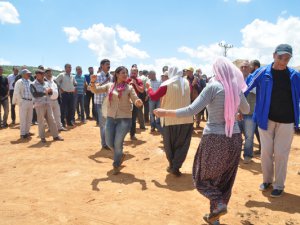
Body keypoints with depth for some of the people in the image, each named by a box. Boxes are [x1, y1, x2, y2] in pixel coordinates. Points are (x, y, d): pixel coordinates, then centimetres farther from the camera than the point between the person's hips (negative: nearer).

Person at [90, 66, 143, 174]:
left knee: (118, 143, -1)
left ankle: (116, 164, 25)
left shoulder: (129, 87, -3)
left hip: (124, 118, -3)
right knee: (109, 142, 8)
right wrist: (92, 82, -17)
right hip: (110, 118, 3)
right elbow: (95, 90, 3)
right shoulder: (109, 85, 3)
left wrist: (138, 102, -31)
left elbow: (136, 101, -7)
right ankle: (120, 155, 39)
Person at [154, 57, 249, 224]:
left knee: (203, 176, 16)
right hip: (234, 138, 6)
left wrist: (165, 113, -14)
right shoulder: (237, 88, 3)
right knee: (224, 179, 18)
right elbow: (246, 110, 22)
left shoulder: (214, 86, -14)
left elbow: (191, 110, -20)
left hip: (214, 139, -6)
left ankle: (219, 203, -2)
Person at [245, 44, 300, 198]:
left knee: (281, 153, 5)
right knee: (266, 152, 9)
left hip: (286, 121, 0)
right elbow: (244, 89, -7)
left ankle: (279, 185, 21)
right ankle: (267, 179, 29)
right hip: (266, 119, 0)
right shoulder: (262, 72, -6)